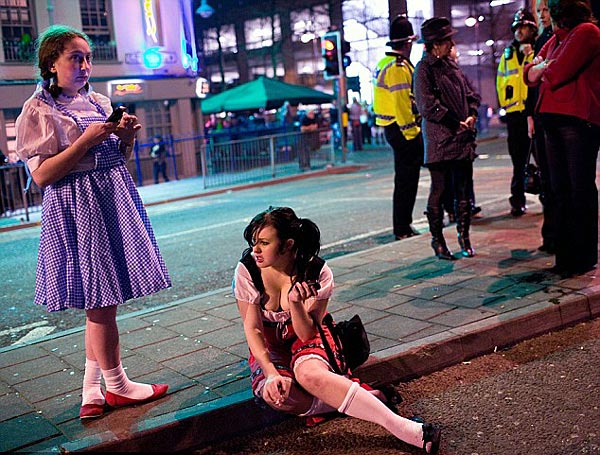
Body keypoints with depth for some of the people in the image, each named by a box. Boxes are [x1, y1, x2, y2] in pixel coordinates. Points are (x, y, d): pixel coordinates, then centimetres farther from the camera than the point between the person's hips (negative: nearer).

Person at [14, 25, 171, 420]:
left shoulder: (100, 102, 13)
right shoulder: (39, 110, -6)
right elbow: (41, 175, -13)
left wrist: (127, 137, 0)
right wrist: (87, 140, -17)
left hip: (115, 201, 7)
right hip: (77, 209, -7)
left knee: (101, 302, 9)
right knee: (100, 302, -1)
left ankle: (92, 390, 19)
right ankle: (117, 386, 16)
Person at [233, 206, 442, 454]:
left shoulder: (317, 273, -19)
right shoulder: (246, 271, -16)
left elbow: (307, 334, -16)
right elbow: (253, 329, -12)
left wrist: (296, 303, -36)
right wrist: (271, 373, -25)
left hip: (306, 340, -2)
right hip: (269, 347, 2)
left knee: (309, 374, -39)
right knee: (275, 395, -33)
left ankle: (405, 427, -39)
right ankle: (369, 397, -22)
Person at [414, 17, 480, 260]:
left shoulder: (451, 64, 14)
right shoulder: (424, 69, -8)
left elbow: (470, 92, 18)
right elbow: (428, 106, -15)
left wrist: (472, 115, 0)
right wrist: (456, 123, -13)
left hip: (463, 138, 7)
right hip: (439, 139, -7)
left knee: (463, 189, 9)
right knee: (439, 190, 0)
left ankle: (464, 236, 20)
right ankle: (437, 239, 11)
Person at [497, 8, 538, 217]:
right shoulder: (508, 53, 14)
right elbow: (501, 80, 19)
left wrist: (530, 55, -20)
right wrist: (504, 102, 11)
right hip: (515, 112, 4)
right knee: (518, 157, 7)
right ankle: (517, 199, 12)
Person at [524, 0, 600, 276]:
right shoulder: (555, 39, 21)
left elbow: (558, 74, -16)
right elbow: (529, 75, 18)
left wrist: (542, 69, 4)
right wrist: (544, 67, -2)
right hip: (553, 120, 8)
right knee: (560, 189, 9)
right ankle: (566, 255, 15)